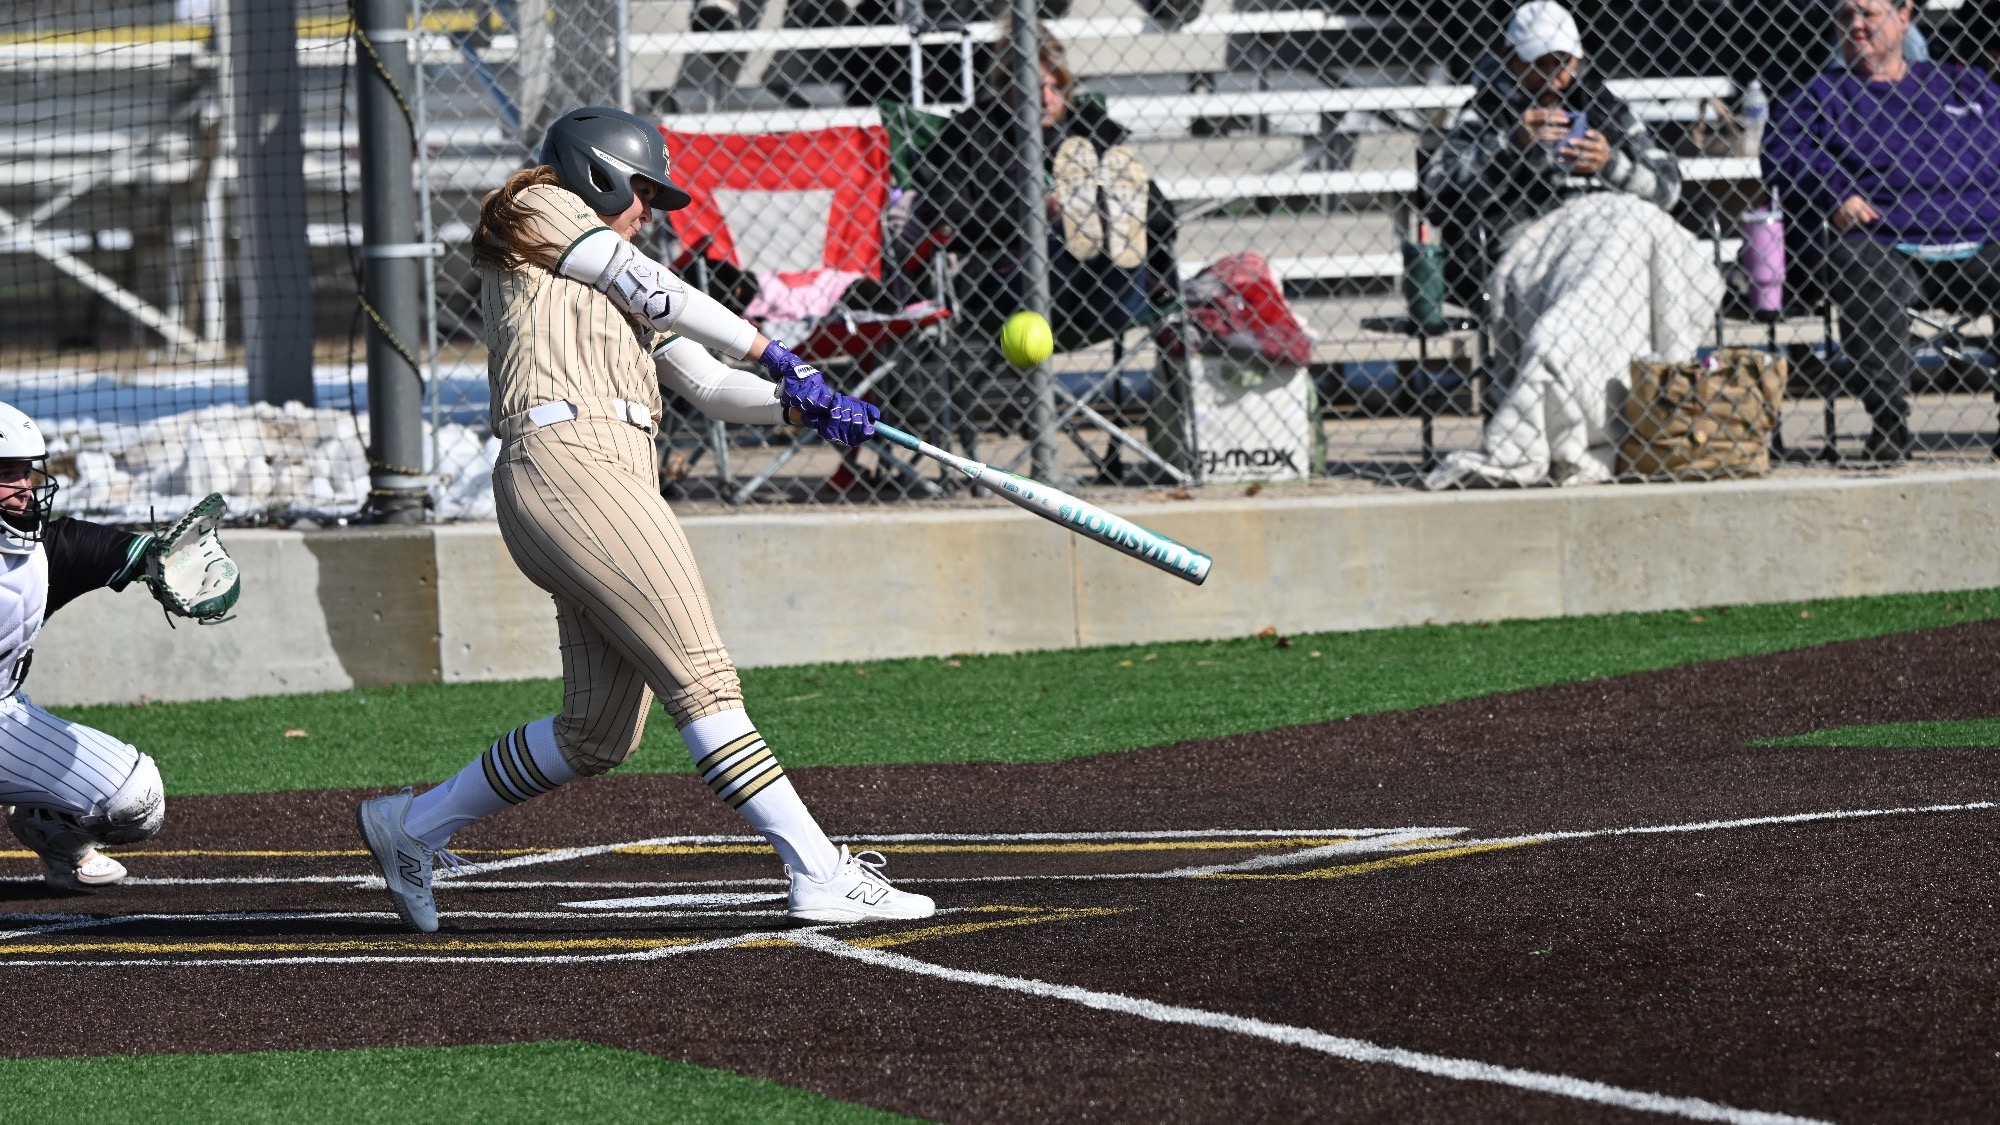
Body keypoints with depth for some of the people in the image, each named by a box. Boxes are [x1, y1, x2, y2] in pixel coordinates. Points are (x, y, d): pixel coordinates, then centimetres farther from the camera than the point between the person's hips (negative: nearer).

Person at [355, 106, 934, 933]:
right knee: (702, 680, -16)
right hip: (567, 457, -9)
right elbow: (654, 290, 5)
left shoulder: (611, 292, 32)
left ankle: (414, 826, 20)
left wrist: (804, 408, 8)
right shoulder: (540, 209, 11)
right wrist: (773, 354, 11)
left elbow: (706, 383, 25)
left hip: (615, 477, 9)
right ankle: (821, 875, -23)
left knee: (601, 733, 7)